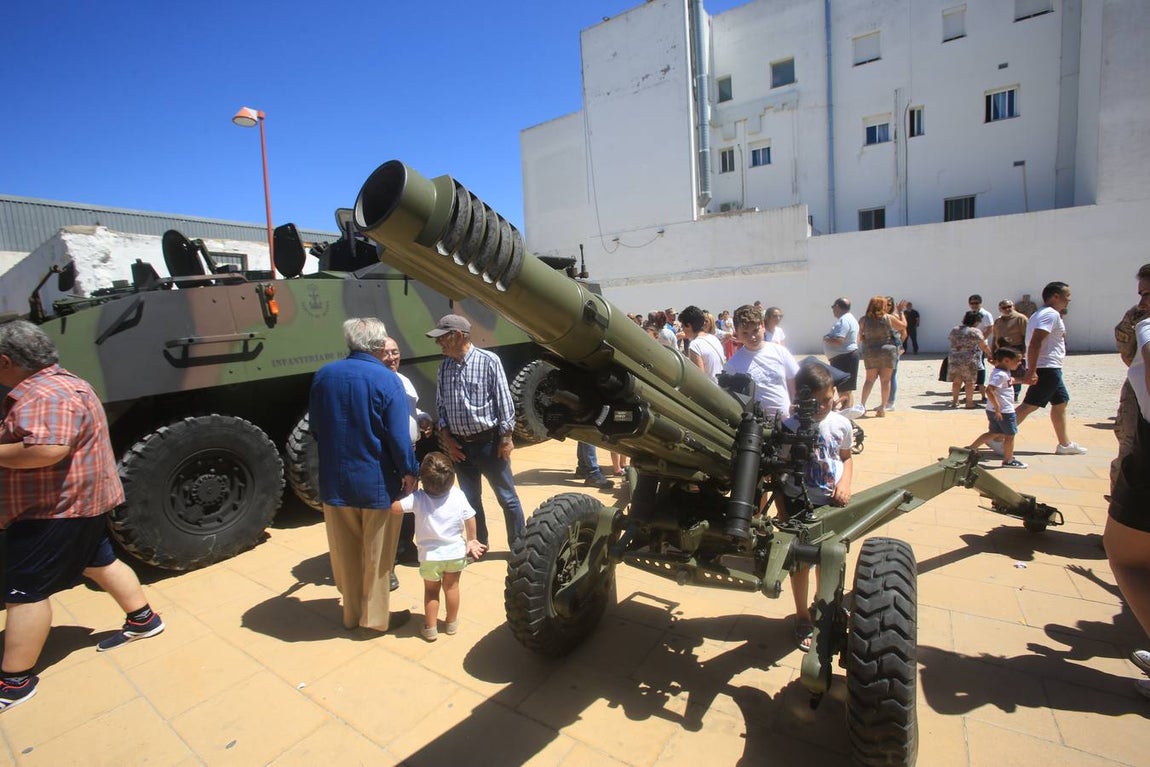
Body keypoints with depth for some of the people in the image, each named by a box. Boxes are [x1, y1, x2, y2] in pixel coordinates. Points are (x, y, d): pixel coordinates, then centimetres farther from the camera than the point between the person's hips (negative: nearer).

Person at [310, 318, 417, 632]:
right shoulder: (386, 380, -17)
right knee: (377, 554, 12)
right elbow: (399, 435, -18)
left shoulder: (323, 376, 0)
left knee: (345, 551, 18)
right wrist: (409, 471, -5)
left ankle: (351, 613, 34)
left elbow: (315, 428, 9)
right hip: (377, 483, -4)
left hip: (334, 481, 5)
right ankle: (376, 616, 26)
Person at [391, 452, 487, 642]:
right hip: (456, 552, 2)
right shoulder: (457, 495, -14)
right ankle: (451, 623, 36)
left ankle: (430, 628, 28)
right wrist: (471, 540, 10)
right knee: (452, 586, 21)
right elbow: (470, 519, -6)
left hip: (430, 556, -2)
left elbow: (394, 508, -24)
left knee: (431, 590, 19)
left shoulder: (417, 498, -21)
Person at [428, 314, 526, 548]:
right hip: (459, 445, 5)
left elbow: (504, 401, -10)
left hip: (489, 441, -5)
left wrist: (506, 437, -10)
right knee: (470, 500, 17)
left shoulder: (488, 361, -12)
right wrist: (446, 437, 1)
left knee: (507, 498, 7)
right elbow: (441, 405, 9)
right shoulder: (444, 366, 4)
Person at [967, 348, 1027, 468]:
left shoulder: (1005, 372, 10)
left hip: (996, 410, 10)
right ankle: (1008, 461, 19)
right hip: (1004, 411, -10)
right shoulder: (1000, 375, -22)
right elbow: (989, 390, -31)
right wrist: (997, 408, -28)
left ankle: (970, 448, 19)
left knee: (994, 433, 19)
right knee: (1010, 435, 5)